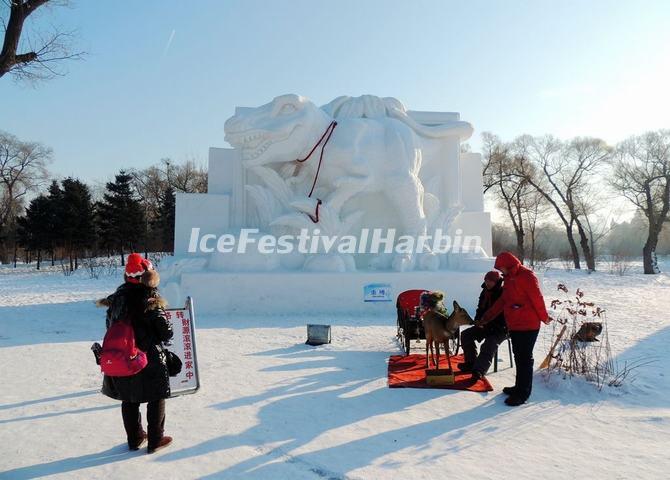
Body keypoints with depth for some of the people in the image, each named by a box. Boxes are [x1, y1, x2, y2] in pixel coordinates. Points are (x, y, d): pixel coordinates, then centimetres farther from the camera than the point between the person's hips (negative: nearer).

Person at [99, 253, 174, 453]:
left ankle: (134, 438, 32)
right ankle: (155, 440, 20)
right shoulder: (151, 302, -20)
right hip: (150, 361, -6)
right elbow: (167, 333, -16)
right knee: (156, 399, 12)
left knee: (129, 399, 20)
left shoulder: (117, 299, -2)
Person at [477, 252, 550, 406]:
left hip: (528, 326, -9)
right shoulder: (509, 279, 14)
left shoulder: (526, 275, -15)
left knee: (525, 359, -2)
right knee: (518, 357, 16)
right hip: (514, 325, 9)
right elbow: (501, 301, 17)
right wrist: (485, 318, 14)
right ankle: (519, 387, 27)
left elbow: (537, 298, -14)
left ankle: (523, 394, 5)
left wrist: (544, 318, -7)